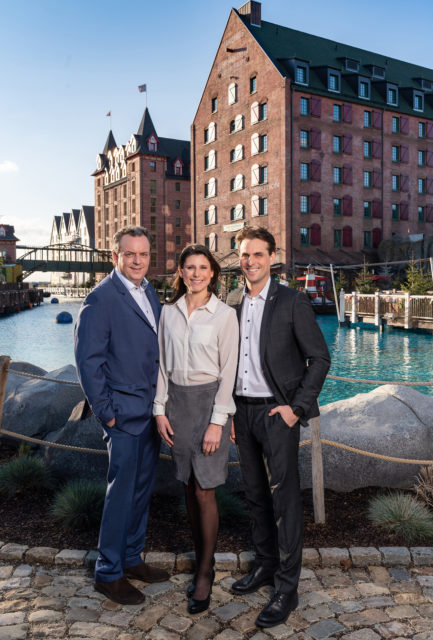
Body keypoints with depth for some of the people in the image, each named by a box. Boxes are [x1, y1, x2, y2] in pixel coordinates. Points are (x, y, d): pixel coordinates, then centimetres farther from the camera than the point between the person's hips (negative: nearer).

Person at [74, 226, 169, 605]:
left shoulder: (150, 293, 10)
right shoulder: (102, 298, -13)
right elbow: (88, 359, -14)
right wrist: (106, 412, -13)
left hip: (151, 409, 7)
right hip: (124, 412, -7)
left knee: (142, 488, 17)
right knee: (122, 491, 3)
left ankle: (132, 559, 34)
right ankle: (108, 573, 21)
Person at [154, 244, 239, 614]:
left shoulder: (224, 315, -7)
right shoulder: (169, 312, 6)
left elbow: (228, 371, -9)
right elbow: (164, 364, 10)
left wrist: (216, 422, -13)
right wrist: (160, 409, 4)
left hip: (208, 400, -4)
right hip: (177, 400, 4)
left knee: (204, 491, -1)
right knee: (189, 488, 12)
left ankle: (205, 574, 16)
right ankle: (202, 561, 29)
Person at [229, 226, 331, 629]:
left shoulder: (292, 302, -8)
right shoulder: (235, 307, 9)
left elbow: (319, 358, -8)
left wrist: (297, 407, -13)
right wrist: (231, 416, 11)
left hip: (276, 412, -6)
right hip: (242, 410, 6)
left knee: (284, 499, -1)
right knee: (255, 495, 16)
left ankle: (287, 588, 11)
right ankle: (265, 565, 33)